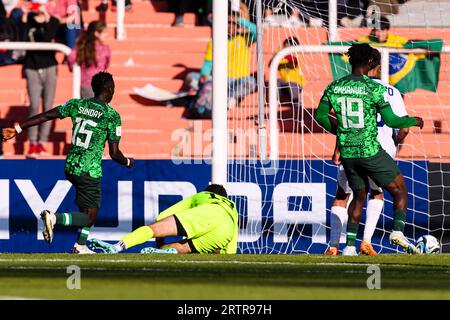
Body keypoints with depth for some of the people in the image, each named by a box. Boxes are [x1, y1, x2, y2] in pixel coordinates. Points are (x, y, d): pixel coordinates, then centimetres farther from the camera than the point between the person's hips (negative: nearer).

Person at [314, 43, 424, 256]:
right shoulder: (374, 89, -11)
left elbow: (320, 116, 8)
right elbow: (391, 120, -11)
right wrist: (414, 121, 7)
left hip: (347, 153, 5)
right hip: (370, 151, -5)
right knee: (400, 190, 10)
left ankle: (350, 246, 10)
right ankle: (398, 231, -10)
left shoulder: (334, 87, 2)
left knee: (359, 196, 20)